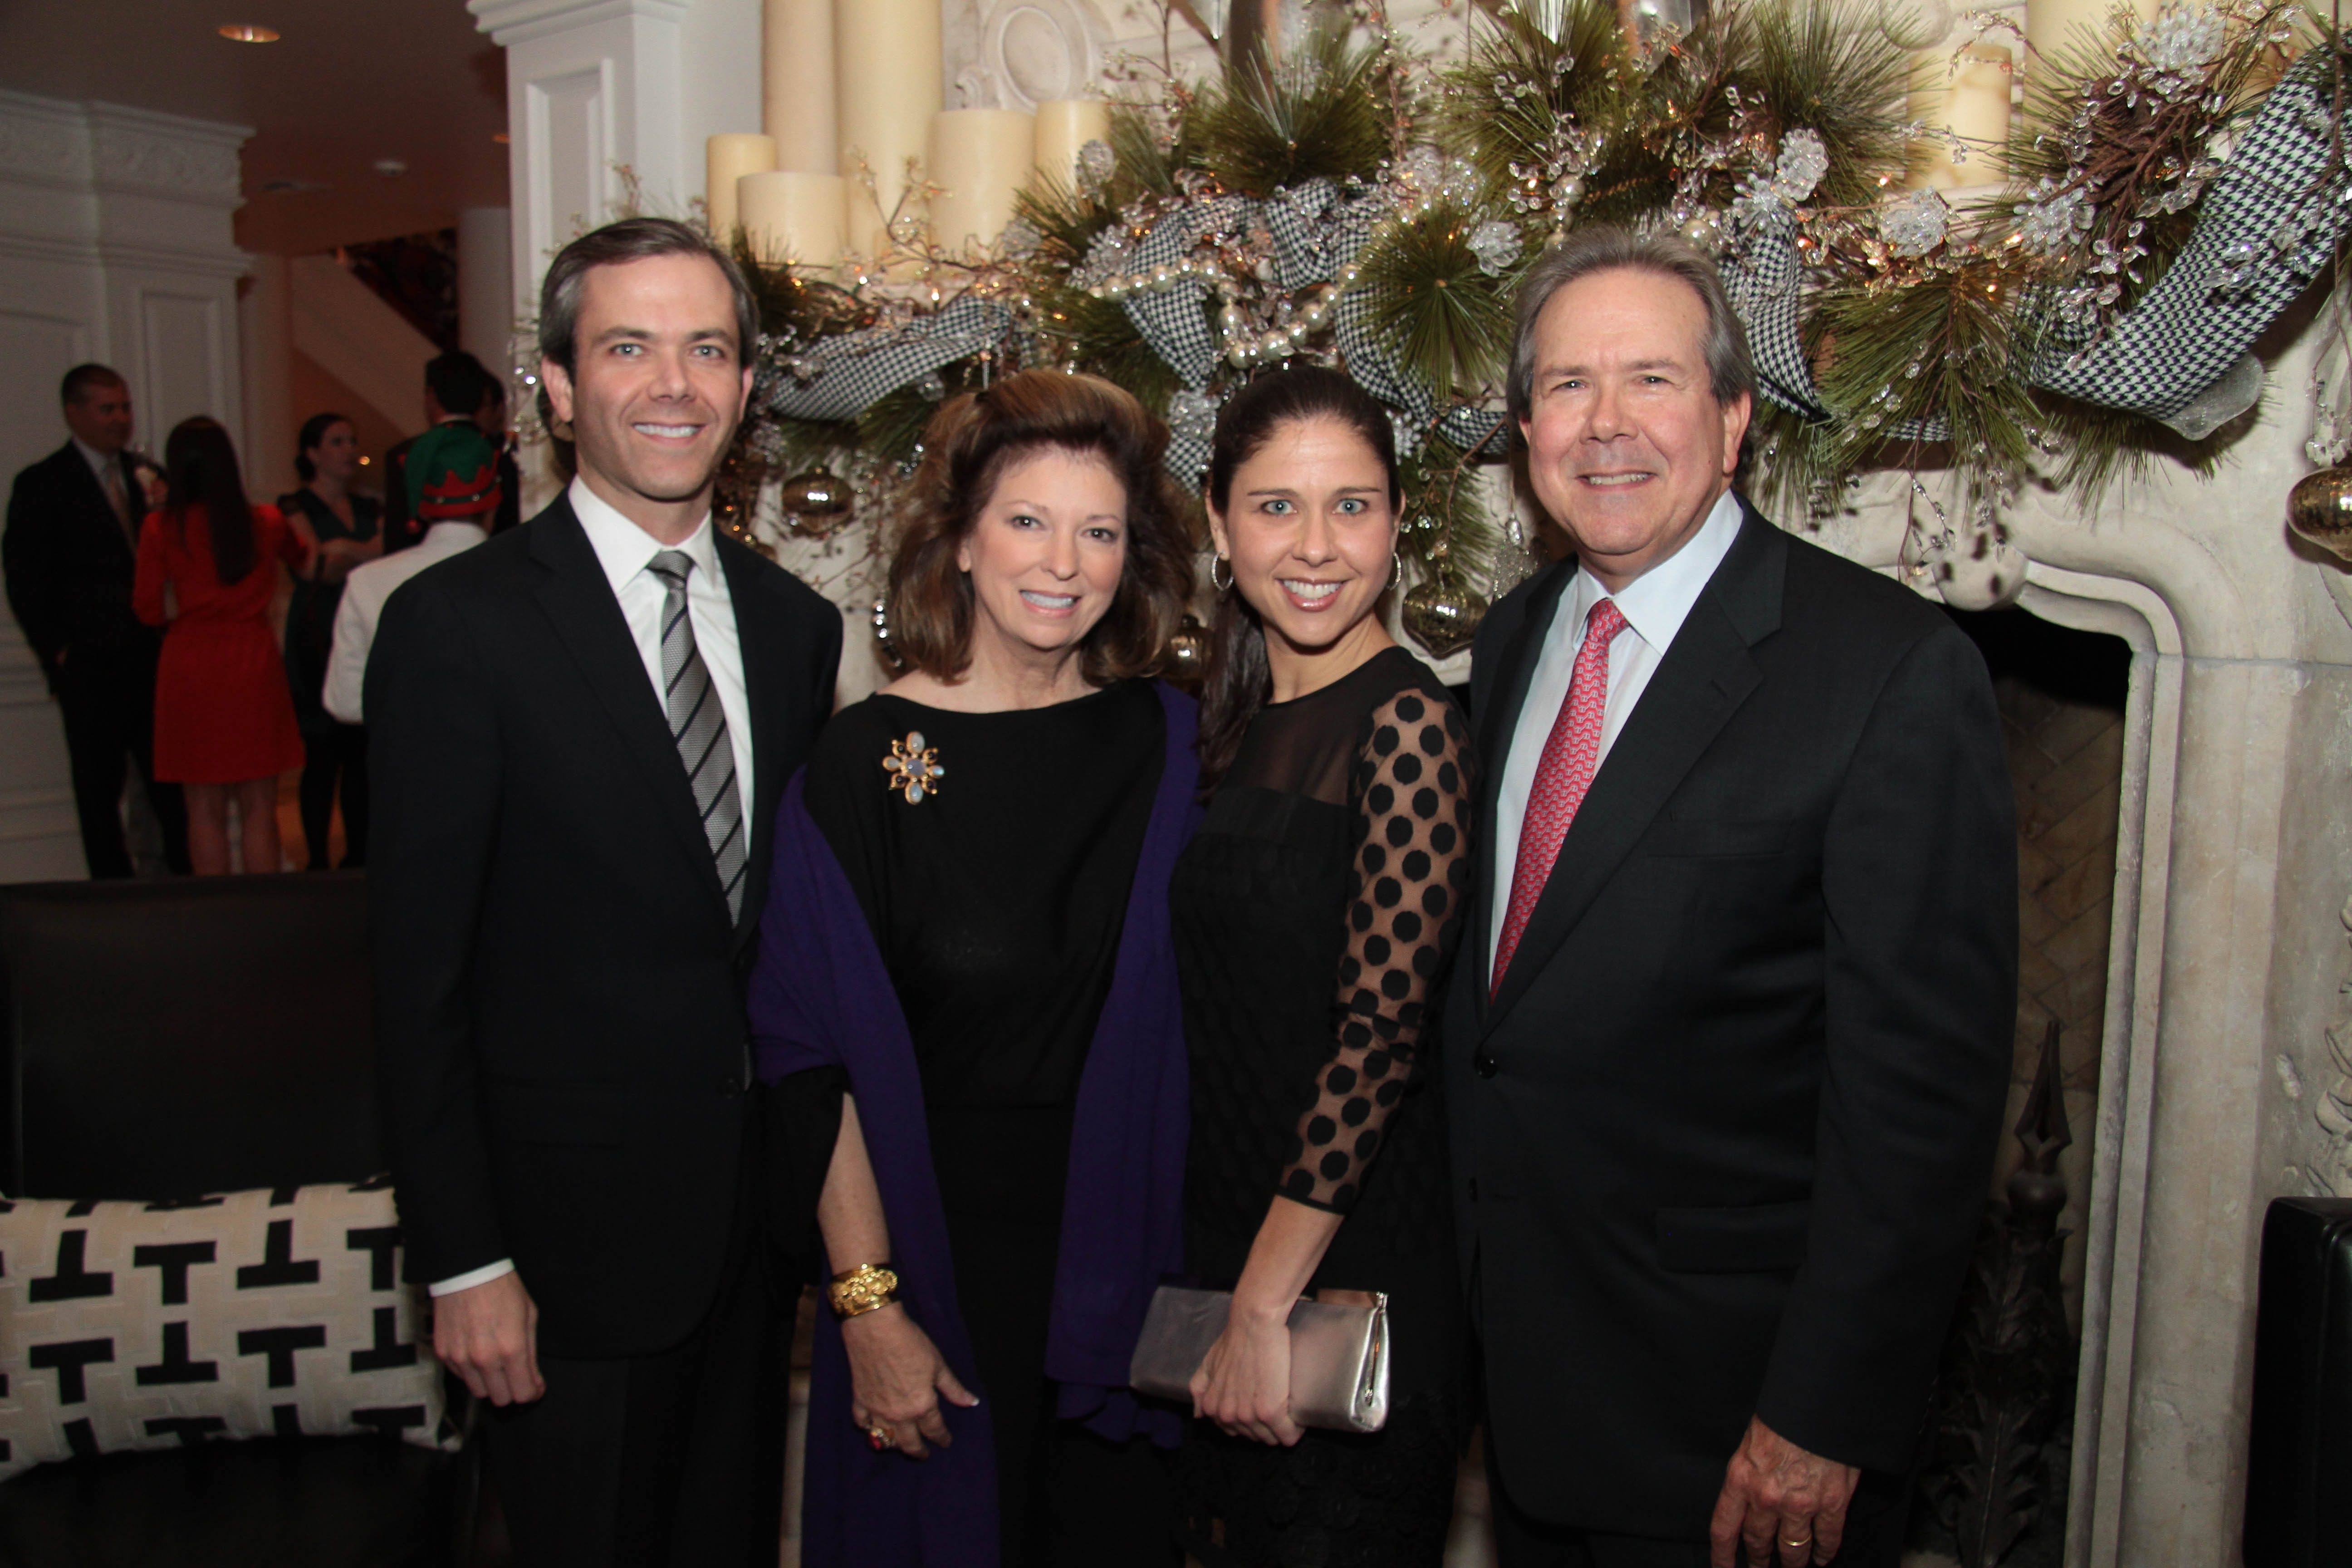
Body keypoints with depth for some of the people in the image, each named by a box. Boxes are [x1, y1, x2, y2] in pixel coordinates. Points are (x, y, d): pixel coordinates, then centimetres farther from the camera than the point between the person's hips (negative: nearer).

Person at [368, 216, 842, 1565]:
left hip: (763, 1209, 5)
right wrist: (462, 1262, -11)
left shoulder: (798, 626, 5)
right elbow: (420, 973, -11)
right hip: (574, 1231, -5)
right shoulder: (459, 623, -12)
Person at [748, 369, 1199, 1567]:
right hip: (937, 1257, -2)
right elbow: (820, 1062, -10)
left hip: (1120, 1254, 3)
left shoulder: (1165, 741, -2)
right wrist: (867, 1303, -13)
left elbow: (1178, 1008, 3)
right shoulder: (867, 758, -11)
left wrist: (1184, 1263, -1)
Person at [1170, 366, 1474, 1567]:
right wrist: (1224, 1284, 7)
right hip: (1217, 1240, 7)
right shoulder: (1233, 720, 7)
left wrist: (1267, 1304, -18)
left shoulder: (1404, 719, -16)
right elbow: (1219, 1008, 9)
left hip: (1352, 1266, -7)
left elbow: (1381, 1028, -21)